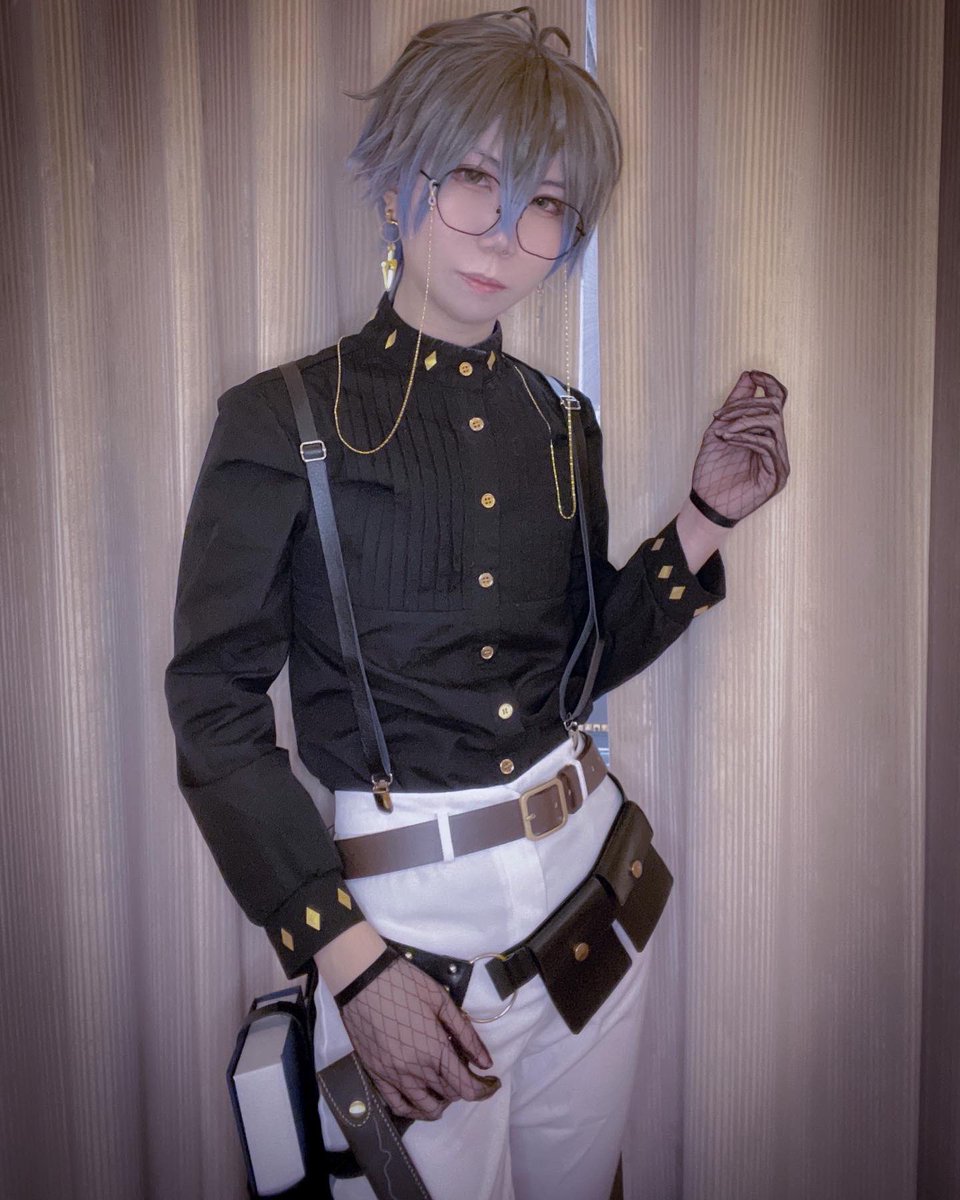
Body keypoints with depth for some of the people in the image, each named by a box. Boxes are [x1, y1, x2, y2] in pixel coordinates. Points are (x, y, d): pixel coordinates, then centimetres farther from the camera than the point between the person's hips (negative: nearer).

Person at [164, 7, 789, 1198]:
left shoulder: (561, 422, 4)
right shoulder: (284, 419, -11)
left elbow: (582, 662, 10)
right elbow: (215, 709, -11)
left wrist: (705, 516, -2)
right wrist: (349, 959, -15)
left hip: (587, 868, 6)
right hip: (403, 903, -5)